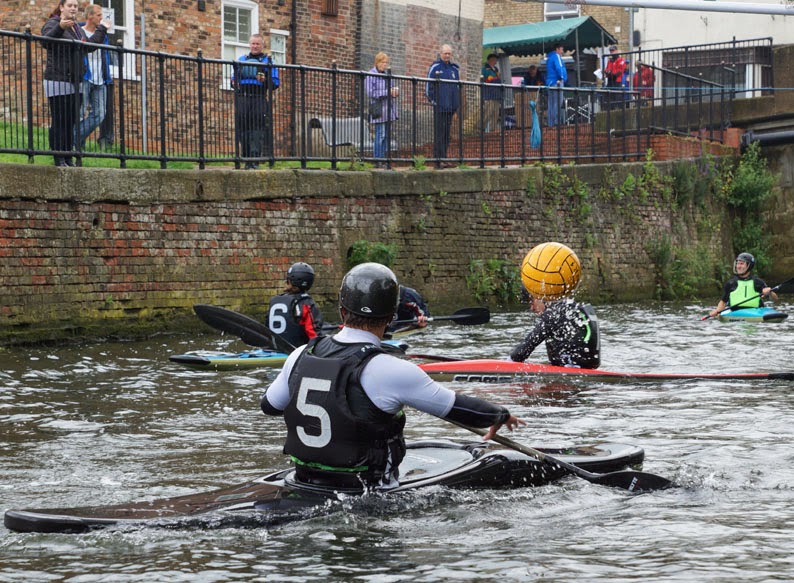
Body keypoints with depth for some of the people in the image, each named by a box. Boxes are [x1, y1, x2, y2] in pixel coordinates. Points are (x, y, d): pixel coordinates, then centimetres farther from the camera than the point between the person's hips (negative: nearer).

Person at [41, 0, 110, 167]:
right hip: (58, 80, -8)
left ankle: (68, 158, 14)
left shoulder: (77, 28, 20)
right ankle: (59, 159, -6)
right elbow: (46, 41, -25)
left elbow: (89, 46, 27)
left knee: (71, 121, 9)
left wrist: (101, 30, 28)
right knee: (59, 121, -8)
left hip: (75, 82, 8)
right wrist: (60, 28, -41)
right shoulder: (53, 23, -6)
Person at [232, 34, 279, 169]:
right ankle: (247, 160, 4)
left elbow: (275, 83, 4)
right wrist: (234, 83, 2)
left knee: (256, 130, -12)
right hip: (242, 99, 4)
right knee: (243, 130, 0)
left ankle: (254, 161, -15)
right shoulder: (241, 60, 21)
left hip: (259, 99, -4)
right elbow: (234, 79, 25)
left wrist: (265, 80, -16)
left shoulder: (267, 61, 10)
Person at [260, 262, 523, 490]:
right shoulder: (390, 370, -19)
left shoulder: (301, 357, -3)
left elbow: (269, 405, 16)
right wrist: (501, 415, 12)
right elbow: (461, 407, -8)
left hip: (305, 484, 6)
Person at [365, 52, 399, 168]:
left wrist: (395, 91, 1)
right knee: (380, 135, -10)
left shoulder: (387, 75, 15)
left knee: (387, 135, 6)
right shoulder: (371, 75, -7)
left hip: (389, 110, 7)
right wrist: (387, 93, -17)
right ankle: (378, 161, -8)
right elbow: (371, 93, -14)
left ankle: (383, 159, 11)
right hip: (379, 110, -7)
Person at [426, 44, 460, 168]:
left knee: (447, 133, 9)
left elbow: (458, 86, 21)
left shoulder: (454, 69, 14)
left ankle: (444, 158, 13)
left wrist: (456, 104, 14)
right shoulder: (435, 67, -3)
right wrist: (432, 99, -9)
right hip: (439, 106, -6)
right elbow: (429, 85, -2)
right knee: (439, 133, -6)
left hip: (450, 107, 6)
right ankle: (439, 159, -6)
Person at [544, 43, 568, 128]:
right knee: (557, 102, -10)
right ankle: (555, 121, -14)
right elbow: (558, 68, -22)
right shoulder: (556, 56, -9)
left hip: (550, 82, 10)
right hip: (556, 82, -10)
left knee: (551, 104, 9)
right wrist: (561, 78, -13)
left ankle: (551, 123, 10)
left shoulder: (549, 57, 20)